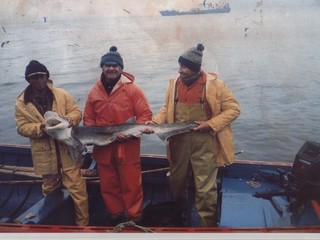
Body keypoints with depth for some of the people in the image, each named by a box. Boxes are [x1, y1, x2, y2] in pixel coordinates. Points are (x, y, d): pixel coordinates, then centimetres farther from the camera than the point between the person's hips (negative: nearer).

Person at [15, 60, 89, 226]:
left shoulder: (62, 94, -2)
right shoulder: (22, 103, -2)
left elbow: (76, 111, 0)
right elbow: (22, 127, -4)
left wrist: (71, 118, -23)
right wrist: (41, 127, -22)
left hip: (67, 150, -1)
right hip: (45, 154, 1)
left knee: (77, 189, 1)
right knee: (50, 190, 22)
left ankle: (83, 223, 18)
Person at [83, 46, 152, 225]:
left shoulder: (132, 89, -7)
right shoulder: (94, 92, 5)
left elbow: (146, 114, -8)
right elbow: (88, 118, 11)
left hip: (128, 148, -4)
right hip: (103, 148, 4)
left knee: (131, 185, 5)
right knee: (108, 186, 16)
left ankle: (134, 218, 23)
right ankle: (115, 216, 35)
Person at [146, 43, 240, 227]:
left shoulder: (213, 84, -10)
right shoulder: (175, 84, 4)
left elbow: (233, 108, -6)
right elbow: (167, 109, 13)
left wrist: (211, 124, -17)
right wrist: (155, 122, -5)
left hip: (204, 143, -5)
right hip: (179, 141, 5)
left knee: (205, 189, 1)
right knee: (176, 181, 19)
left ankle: (207, 225, 20)